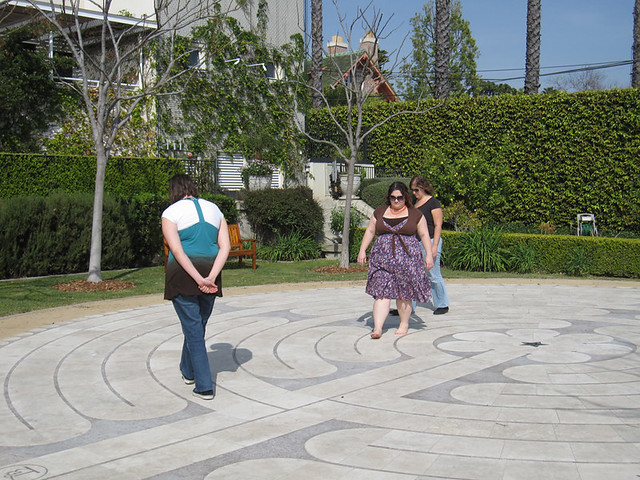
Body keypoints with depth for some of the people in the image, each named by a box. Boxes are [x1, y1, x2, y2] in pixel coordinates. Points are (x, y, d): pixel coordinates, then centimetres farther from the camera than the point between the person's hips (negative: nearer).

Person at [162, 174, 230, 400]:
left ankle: (204, 386, 0)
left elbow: (177, 250, -16)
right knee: (199, 325, 20)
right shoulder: (214, 209, 11)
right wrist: (210, 277, -10)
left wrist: (199, 279, -18)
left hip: (183, 276, -5)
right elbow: (225, 247, 0)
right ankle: (188, 371, 40)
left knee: (193, 329, 1)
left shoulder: (171, 212, -3)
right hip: (210, 272, 5)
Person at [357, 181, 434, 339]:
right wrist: (362, 250, 7)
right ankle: (377, 327, -14)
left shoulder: (415, 214, 6)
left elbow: (424, 235, 7)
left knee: (403, 293, 3)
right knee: (382, 292, -9)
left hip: (407, 257, -1)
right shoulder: (379, 212, 11)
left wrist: (429, 255, -1)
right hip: (383, 257, 1)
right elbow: (370, 231, 14)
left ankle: (404, 324, 21)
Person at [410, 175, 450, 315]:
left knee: (433, 276, 0)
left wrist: (434, 246, -18)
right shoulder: (416, 201, 13)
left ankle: (442, 305, 17)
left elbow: (438, 226, -13)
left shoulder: (433, 203, -9)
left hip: (430, 241, -7)